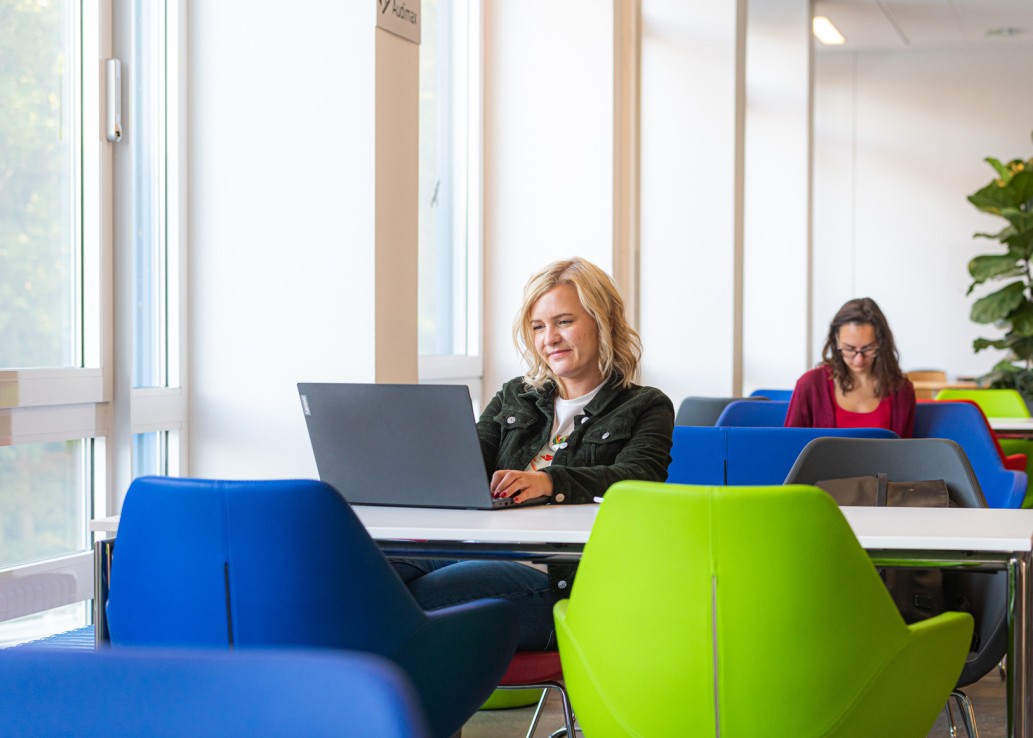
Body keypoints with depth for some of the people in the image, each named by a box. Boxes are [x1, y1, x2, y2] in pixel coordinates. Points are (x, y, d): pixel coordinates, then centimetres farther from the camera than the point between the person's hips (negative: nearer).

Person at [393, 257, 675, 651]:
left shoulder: (646, 408, 13)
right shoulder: (513, 398, 28)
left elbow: (636, 480, -8)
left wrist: (549, 482, -28)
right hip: (483, 549, 5)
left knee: (423, 594, -34)